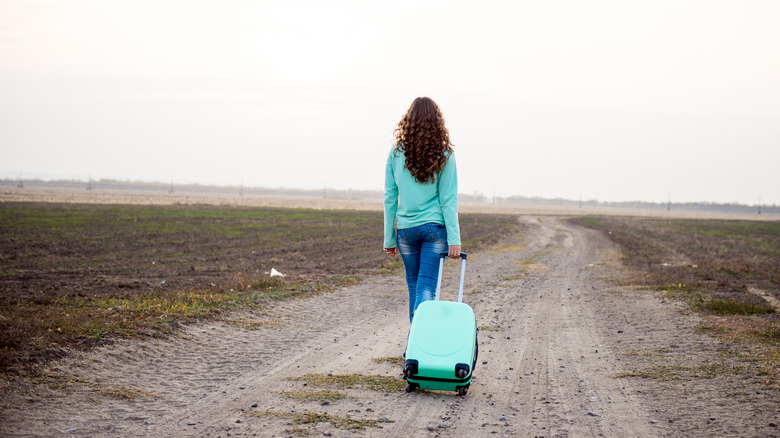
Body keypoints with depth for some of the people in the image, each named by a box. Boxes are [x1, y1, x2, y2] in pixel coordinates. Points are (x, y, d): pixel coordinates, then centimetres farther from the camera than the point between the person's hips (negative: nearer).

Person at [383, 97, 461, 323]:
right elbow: (448, 200, -7)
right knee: (426, 287, -4)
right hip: (435, 227, -2)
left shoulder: (397, 153, 0)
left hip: (406, 228, 2)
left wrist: (389, 238, 8)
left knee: (413, 287, 14)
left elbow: (390, 198, 2)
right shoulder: (443, 155, -4)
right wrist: (454, 238, -8)